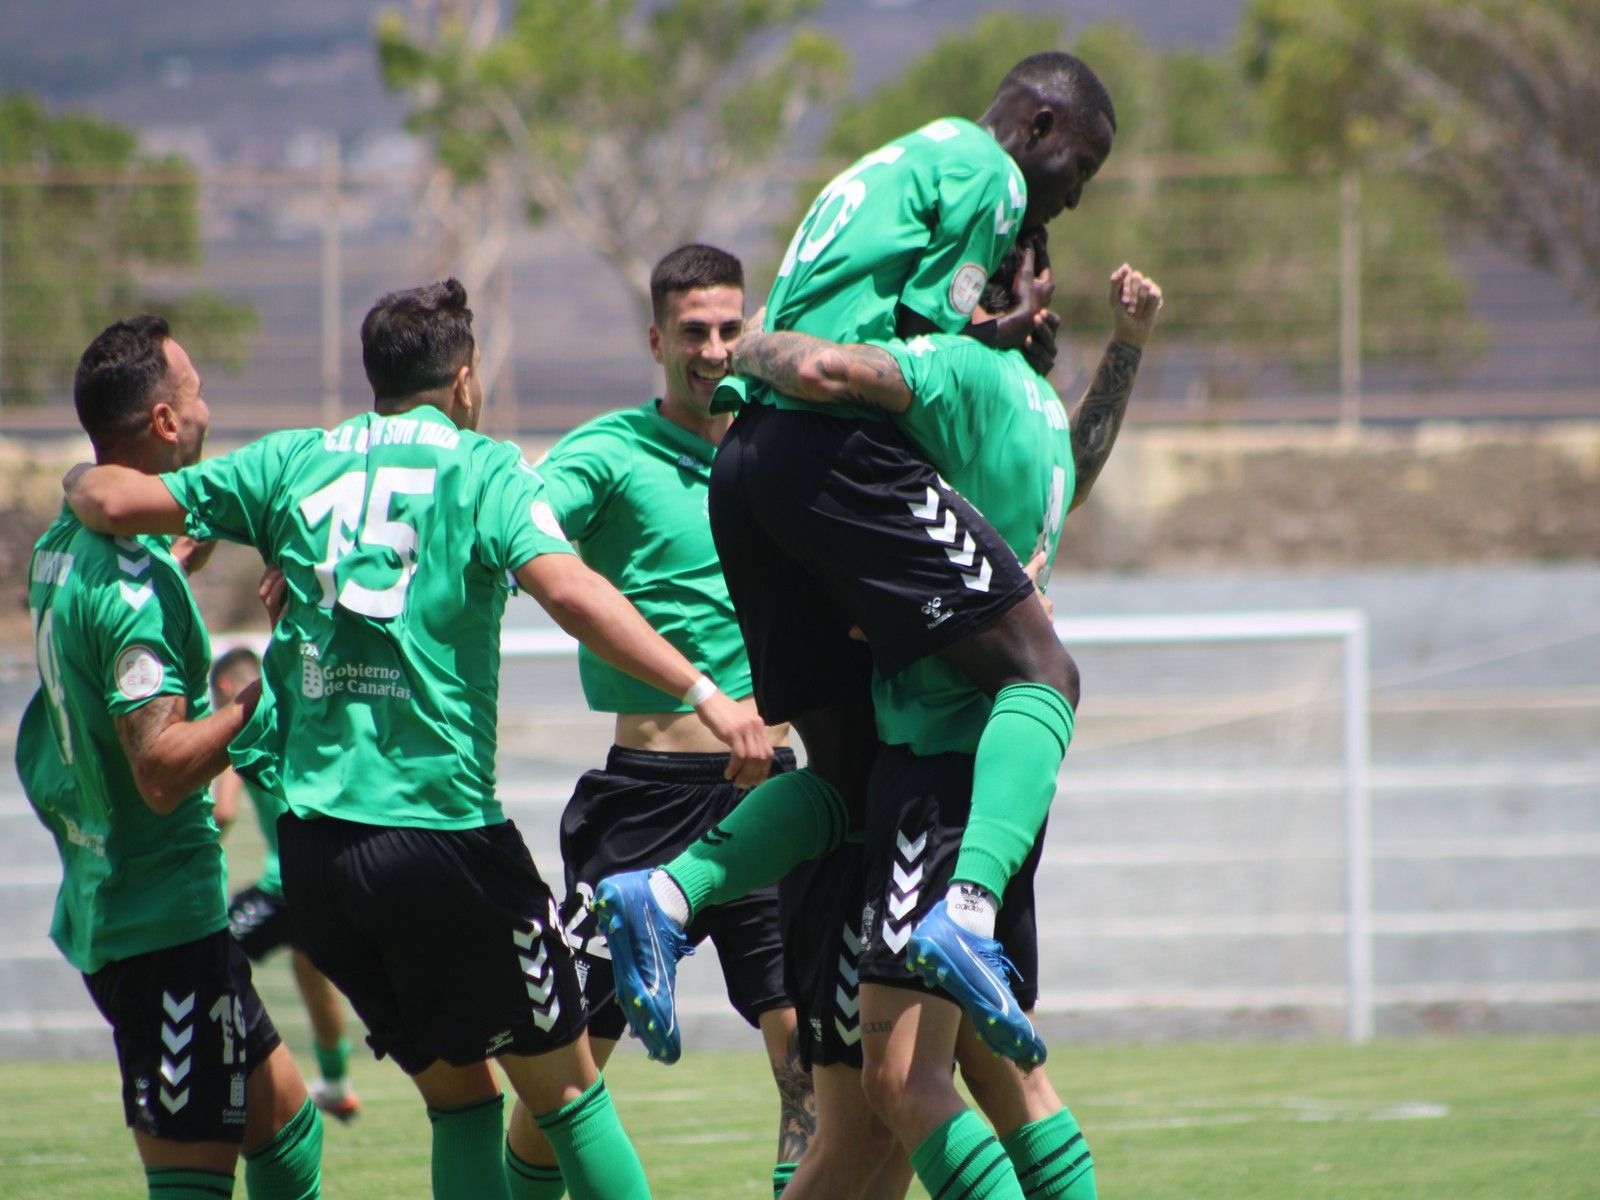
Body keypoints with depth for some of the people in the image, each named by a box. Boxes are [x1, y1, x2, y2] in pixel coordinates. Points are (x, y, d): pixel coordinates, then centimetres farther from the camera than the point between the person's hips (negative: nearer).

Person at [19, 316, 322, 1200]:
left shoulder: (66, 542, 10)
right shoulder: (133, 581, -21)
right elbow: (163, 771, -26)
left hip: (103, 908, 10)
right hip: (165, 919, -10)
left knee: (282, 1117, 18)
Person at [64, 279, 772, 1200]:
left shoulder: (295, 463, 11)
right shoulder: (482, 467, -1)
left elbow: (116, 501, 9)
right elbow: (567, 587, -18)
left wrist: (82, 483, 32)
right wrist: (701, 691, -23)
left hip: (312, 841, 5)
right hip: (440, 828, -5)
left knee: (458, 1095, 15)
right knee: (566, 1087, 6)